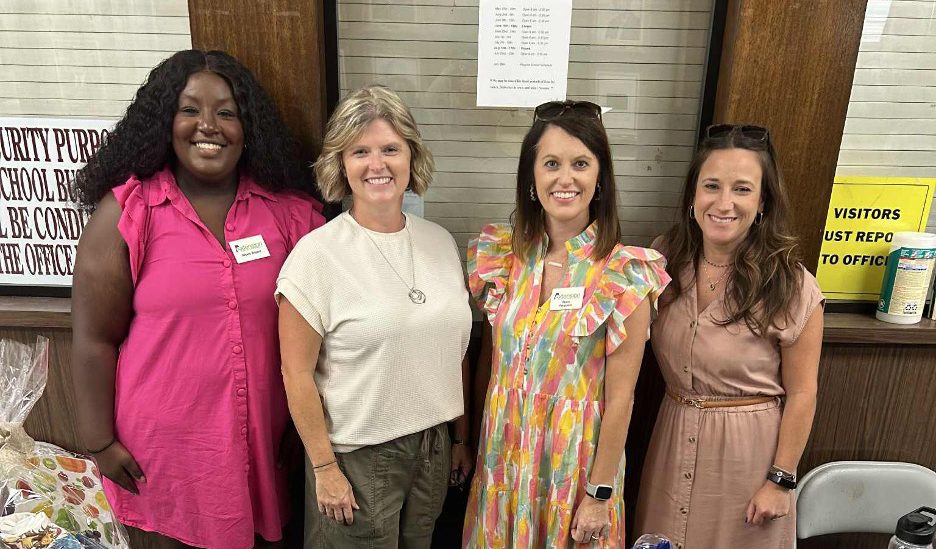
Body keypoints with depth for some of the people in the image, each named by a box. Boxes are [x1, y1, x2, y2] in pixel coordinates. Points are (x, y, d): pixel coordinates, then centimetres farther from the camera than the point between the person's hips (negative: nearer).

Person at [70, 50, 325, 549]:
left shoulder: (287, 209, -5)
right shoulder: (126, 213, -10)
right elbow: (94, 338, -5)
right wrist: (100, 441, -2)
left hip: (263, 433, 2)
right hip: (165, 442, -1)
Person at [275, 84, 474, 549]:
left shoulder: (441, 242, -1)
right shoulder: (317, 254, -15)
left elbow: (455, 350, 6)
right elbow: (298, 374, -12)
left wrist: (461, 437, 11)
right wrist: (324, 467, -9)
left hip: (435, 445, 5)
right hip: (356, 457, -4)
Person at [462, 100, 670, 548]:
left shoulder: (625, 273, -16)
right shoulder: (501, 253, -5)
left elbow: (619, 397, -13)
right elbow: (486, 355, 5)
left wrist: (600, 493, -9)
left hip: (575, 456, -3)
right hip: (504, 450, 4)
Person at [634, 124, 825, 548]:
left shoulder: (791, 288, -17)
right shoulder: (665, 258, -7)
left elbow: (800, 394, -10)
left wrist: (781, 480, -7)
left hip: (749, 447, -3)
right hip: (673, 440, 4)